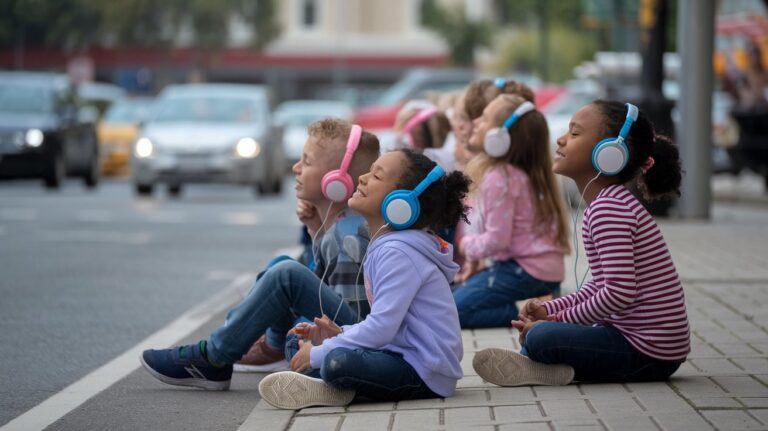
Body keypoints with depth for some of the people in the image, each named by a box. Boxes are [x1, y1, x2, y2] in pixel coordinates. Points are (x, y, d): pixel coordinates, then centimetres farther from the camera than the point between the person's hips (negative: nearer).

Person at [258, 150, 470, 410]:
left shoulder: (398, 253, -17)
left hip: (426, 372, -10)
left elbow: (381, 327, -24)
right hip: (401, 356, 10)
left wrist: (318, 354, -16)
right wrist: (340, 334, 4)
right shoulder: (384, 246, 14)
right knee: (299, 346, 15)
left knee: (339, 362, -37)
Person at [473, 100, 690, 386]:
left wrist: (559, 319, -15)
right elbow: (603, 285, 20)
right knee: (534, 328, 19)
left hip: (648, 352, -11)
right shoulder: (611, 203, 13)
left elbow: (620, 292, -26)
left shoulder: (609, 208, -19)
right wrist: (550, 309, 8)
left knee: (541, 338, -27)